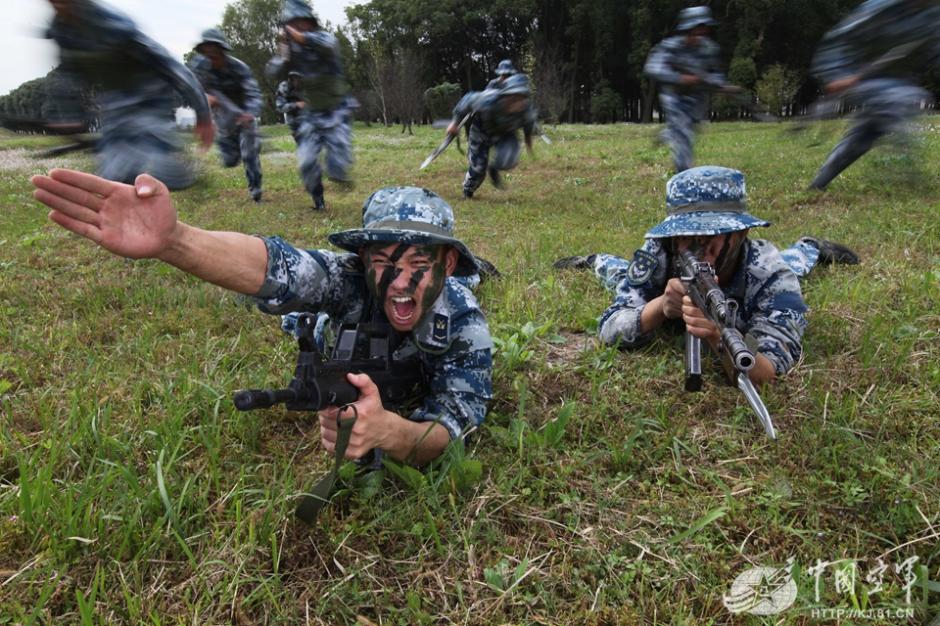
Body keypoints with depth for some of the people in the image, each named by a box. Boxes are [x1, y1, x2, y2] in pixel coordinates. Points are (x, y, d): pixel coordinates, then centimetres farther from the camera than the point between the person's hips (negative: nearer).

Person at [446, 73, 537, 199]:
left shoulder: (526, 108, -32)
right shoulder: (488, 102, -41)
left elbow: (529, 122, -6)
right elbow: (468, 100, -20)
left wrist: (528, 137, 12)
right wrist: (455, 122, -9)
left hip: (505, 133, 2)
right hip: (482, 131, -2)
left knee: (508, 159, -26)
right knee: (478, 167, 1)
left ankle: (494, 169, 11)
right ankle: (467, 193, 33)